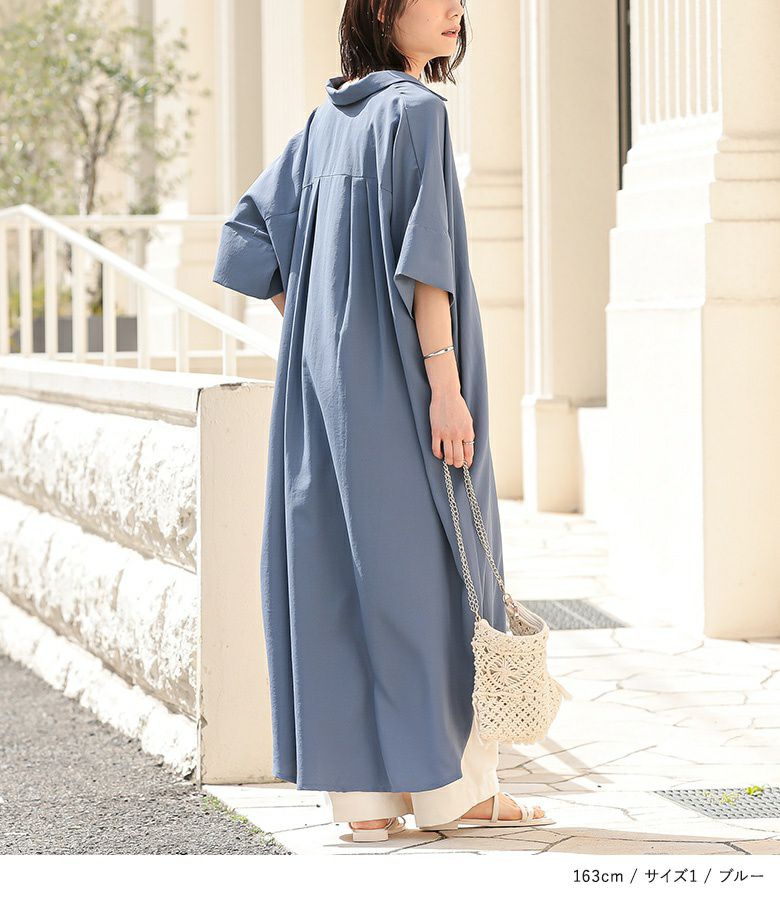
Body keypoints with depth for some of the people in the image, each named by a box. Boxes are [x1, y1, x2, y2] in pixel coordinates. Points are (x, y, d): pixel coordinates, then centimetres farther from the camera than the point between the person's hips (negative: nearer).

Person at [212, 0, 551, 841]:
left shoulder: (325, 125, 13)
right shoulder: (414, 111, -11)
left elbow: (249, 235, 15)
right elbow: (419, 258, -18)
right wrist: (446, 383, -19)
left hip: (329, 379, 8)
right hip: (400, 380, -8)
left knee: (339, 575, 5)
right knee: (431, 571, 0)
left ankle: (363, 794, 7)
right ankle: (449, 786, 6)